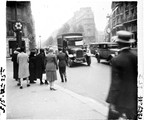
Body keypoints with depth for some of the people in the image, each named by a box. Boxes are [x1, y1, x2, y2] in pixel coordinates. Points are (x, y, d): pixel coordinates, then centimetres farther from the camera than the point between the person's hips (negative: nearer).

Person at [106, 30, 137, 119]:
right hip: (133, 96, 4)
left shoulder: (116, 60, -18)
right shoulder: (136, 58, -4)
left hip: (120, 96, -4)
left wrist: (112, 102, -13)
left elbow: (115, 82, -18)